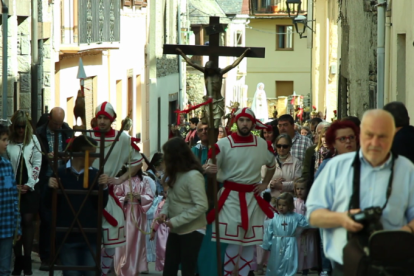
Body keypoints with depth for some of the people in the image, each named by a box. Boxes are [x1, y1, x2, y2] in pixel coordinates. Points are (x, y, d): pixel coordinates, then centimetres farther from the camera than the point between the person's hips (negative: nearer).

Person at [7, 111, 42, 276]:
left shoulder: (33, 140, 2)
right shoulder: (8, 143, 0)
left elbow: (37, 163, 0)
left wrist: (29, 184, -6)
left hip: (30, 187, 0)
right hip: (13, 188, 0)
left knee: (28, 221, -4)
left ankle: (27, 259, 0)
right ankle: (18, 259, 7)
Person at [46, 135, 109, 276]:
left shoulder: (95, 175, 2)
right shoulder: (60, 173, -3)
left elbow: (101, 205, 2)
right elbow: (50, 205, 1)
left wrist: (104, 187, -14)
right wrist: (51, 189, -18)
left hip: (90, 235, 2)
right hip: (66, 235, -1)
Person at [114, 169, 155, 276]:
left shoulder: (144, 180, 5)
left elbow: (150, 197, 2)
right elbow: (115, 197, 1)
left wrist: (140, 197, -15)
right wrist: (124, 198, -17)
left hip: (138, 215, 1)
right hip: (124, 214, -1)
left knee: (137, 241, 4)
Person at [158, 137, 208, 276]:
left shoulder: (193, 176, -20)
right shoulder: (175, 174, 6)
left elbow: (201, 206, -25)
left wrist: (175, 221, -24)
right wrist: (165, 212, -6)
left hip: (192, 231, -8)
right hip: (175, 231, 8)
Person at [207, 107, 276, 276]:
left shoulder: (263, 145, 3)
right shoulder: (223, 145, -9)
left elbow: (272, 166, 22)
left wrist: (264, 184, 10)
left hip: (253, 196, 4)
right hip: (230, 196, -4)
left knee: (250, 240, 9)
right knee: (233, 242, -10)